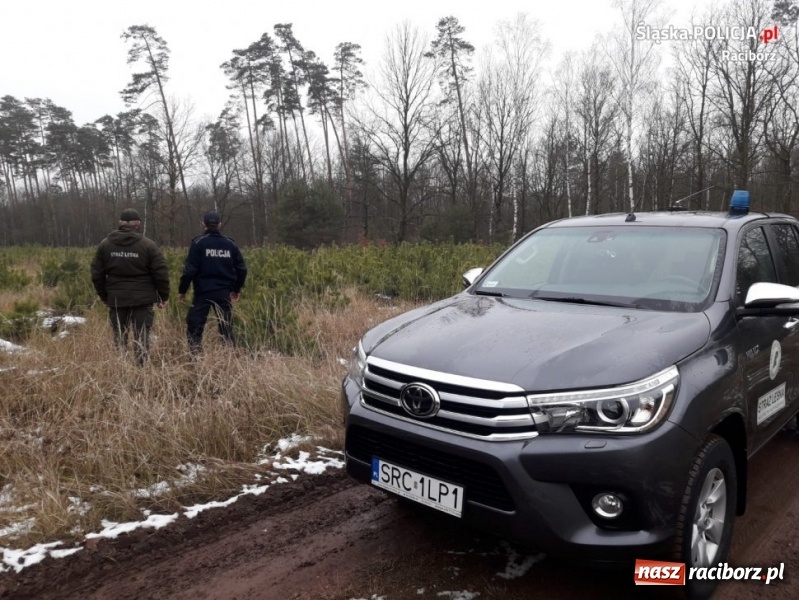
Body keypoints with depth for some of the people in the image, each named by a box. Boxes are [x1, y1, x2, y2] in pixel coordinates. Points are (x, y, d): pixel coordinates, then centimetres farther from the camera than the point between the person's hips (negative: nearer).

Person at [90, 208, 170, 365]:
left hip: (116, 299, 3)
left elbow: (97, 274, 8)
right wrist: (164, 296, 3)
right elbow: (161, 273, -8)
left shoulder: (105, 245, 5)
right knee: (141, 339, 1)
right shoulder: (148, 245, -6)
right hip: (142, 299, -3)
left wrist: (104, 296, 19)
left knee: (119, 339, 12)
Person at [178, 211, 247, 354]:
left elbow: (190, 269, -9)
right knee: (226, 327, 11)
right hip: (224, 292, 3)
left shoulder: (198, 243, -4)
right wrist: (236, 289, 20)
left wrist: (182, 290, 1)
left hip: (203, 291, -3)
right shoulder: (230, 244, 6)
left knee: (194, 326, 3)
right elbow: (241, 269, 7)